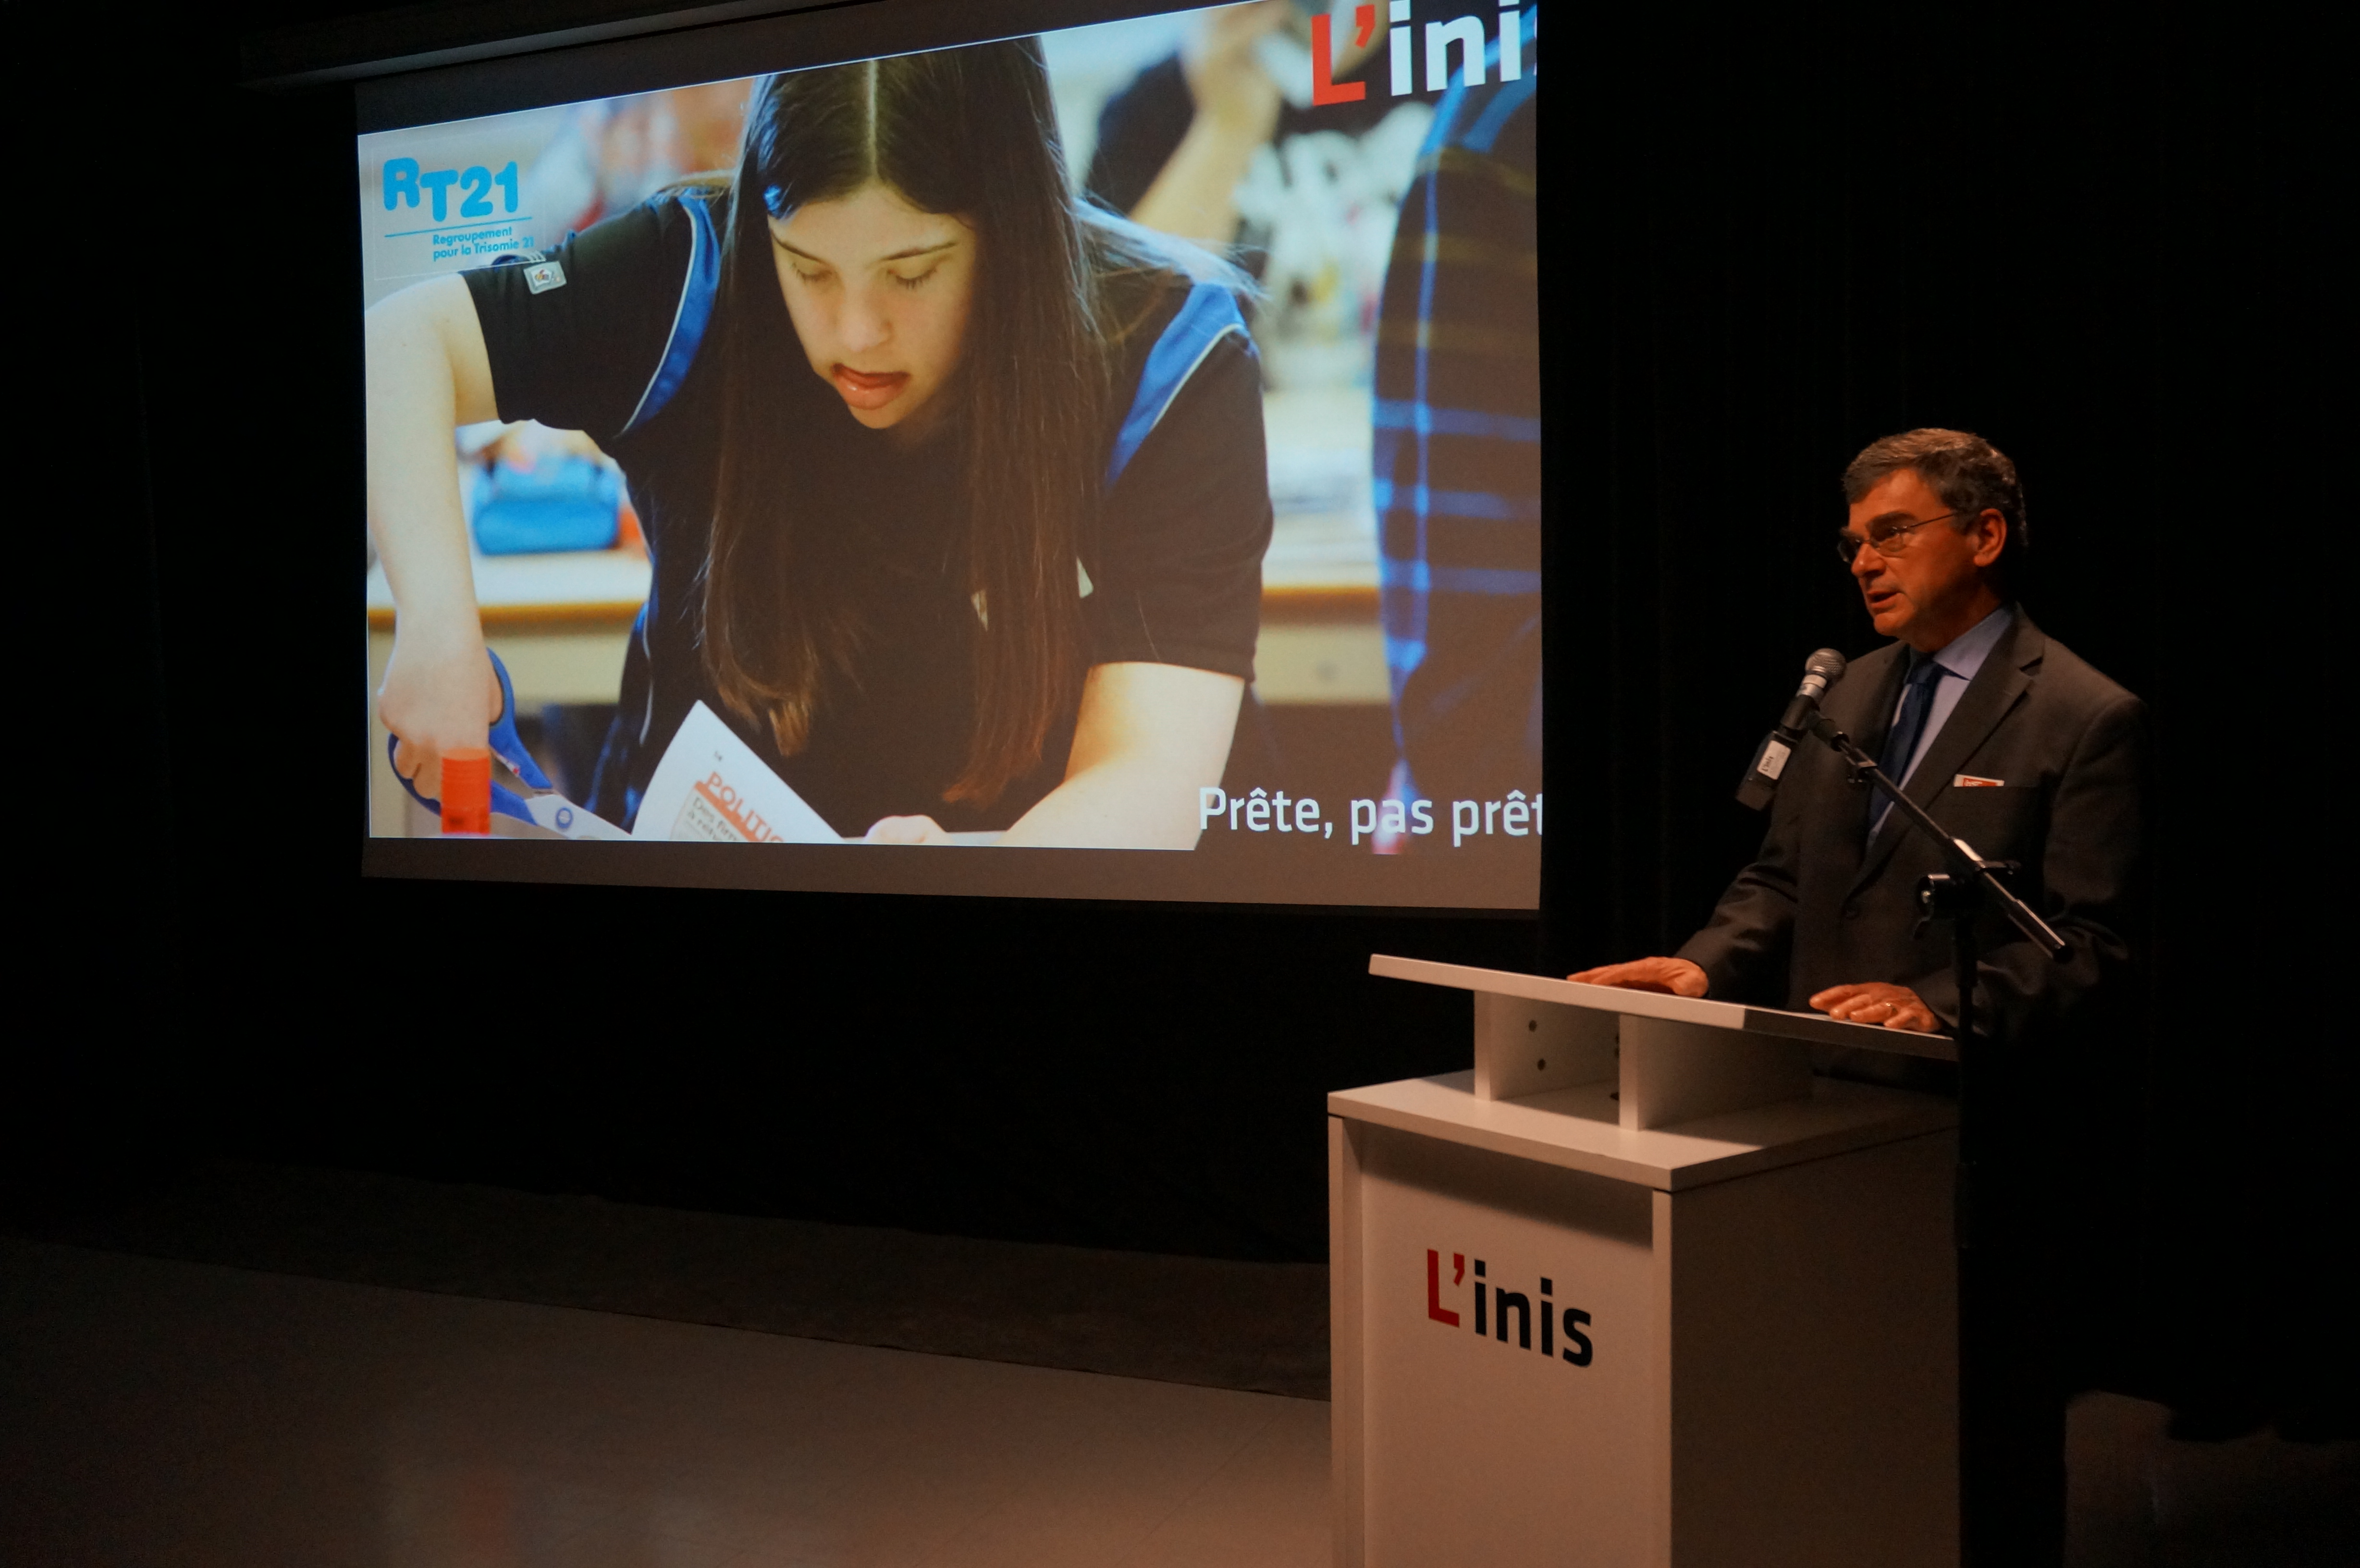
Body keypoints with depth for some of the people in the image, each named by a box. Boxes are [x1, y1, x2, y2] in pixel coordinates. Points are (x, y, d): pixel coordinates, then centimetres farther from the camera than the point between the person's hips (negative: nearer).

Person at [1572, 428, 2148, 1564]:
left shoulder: (2086, 721, -9)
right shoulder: (1848, 700, 13)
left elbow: (2092, 952, -15)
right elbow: (1780, 882, 14)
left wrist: (1942, 1009, -30)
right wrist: (1703, 967, -6)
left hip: (1987, 1141, -6)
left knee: (1990, 1450, 5)